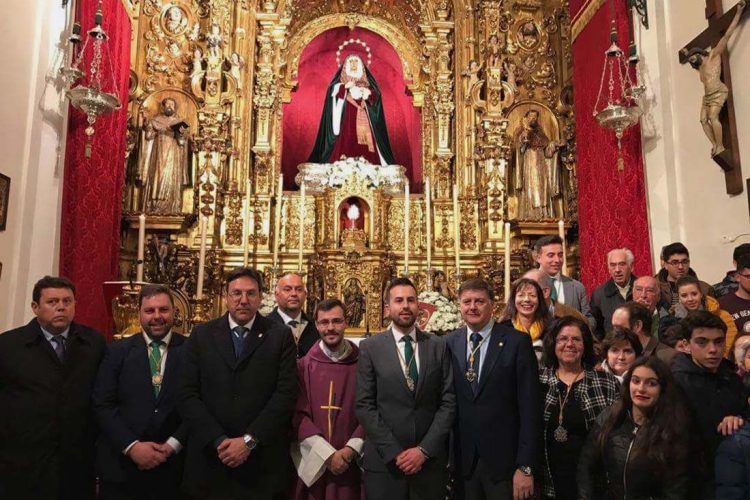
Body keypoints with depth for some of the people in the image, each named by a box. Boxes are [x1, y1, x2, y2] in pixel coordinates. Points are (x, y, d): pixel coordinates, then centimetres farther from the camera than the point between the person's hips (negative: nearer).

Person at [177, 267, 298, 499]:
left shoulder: (280, 336, 0)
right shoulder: (202, 335, 4)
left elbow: (286, 393, -7)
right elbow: (187, 395, -1)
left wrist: (249, 440, -13)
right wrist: (218, 440, -11)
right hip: (210, 456, 1)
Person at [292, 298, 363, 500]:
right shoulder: (303, 366, -3)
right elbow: (298, 415, -5)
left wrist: (350, 450, -11)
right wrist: (328, 454, -11)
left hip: (349, 464, 0)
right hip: (313, 463, 0)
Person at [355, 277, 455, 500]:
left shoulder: (438, 346, 3)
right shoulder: (370, 347, -2)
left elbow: (448, 402, 0)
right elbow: (364, 406, -6)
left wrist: (425, 449, -9)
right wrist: (394, 453, -11)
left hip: (430, 460, 2)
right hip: (384, 461, -1)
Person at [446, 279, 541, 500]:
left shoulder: (517, 342, -9)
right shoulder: (451, 343, 3)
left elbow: (529, 407, -10)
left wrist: (525, 466, -12)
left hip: (505, 459, -3)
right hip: (463, 460, 3)